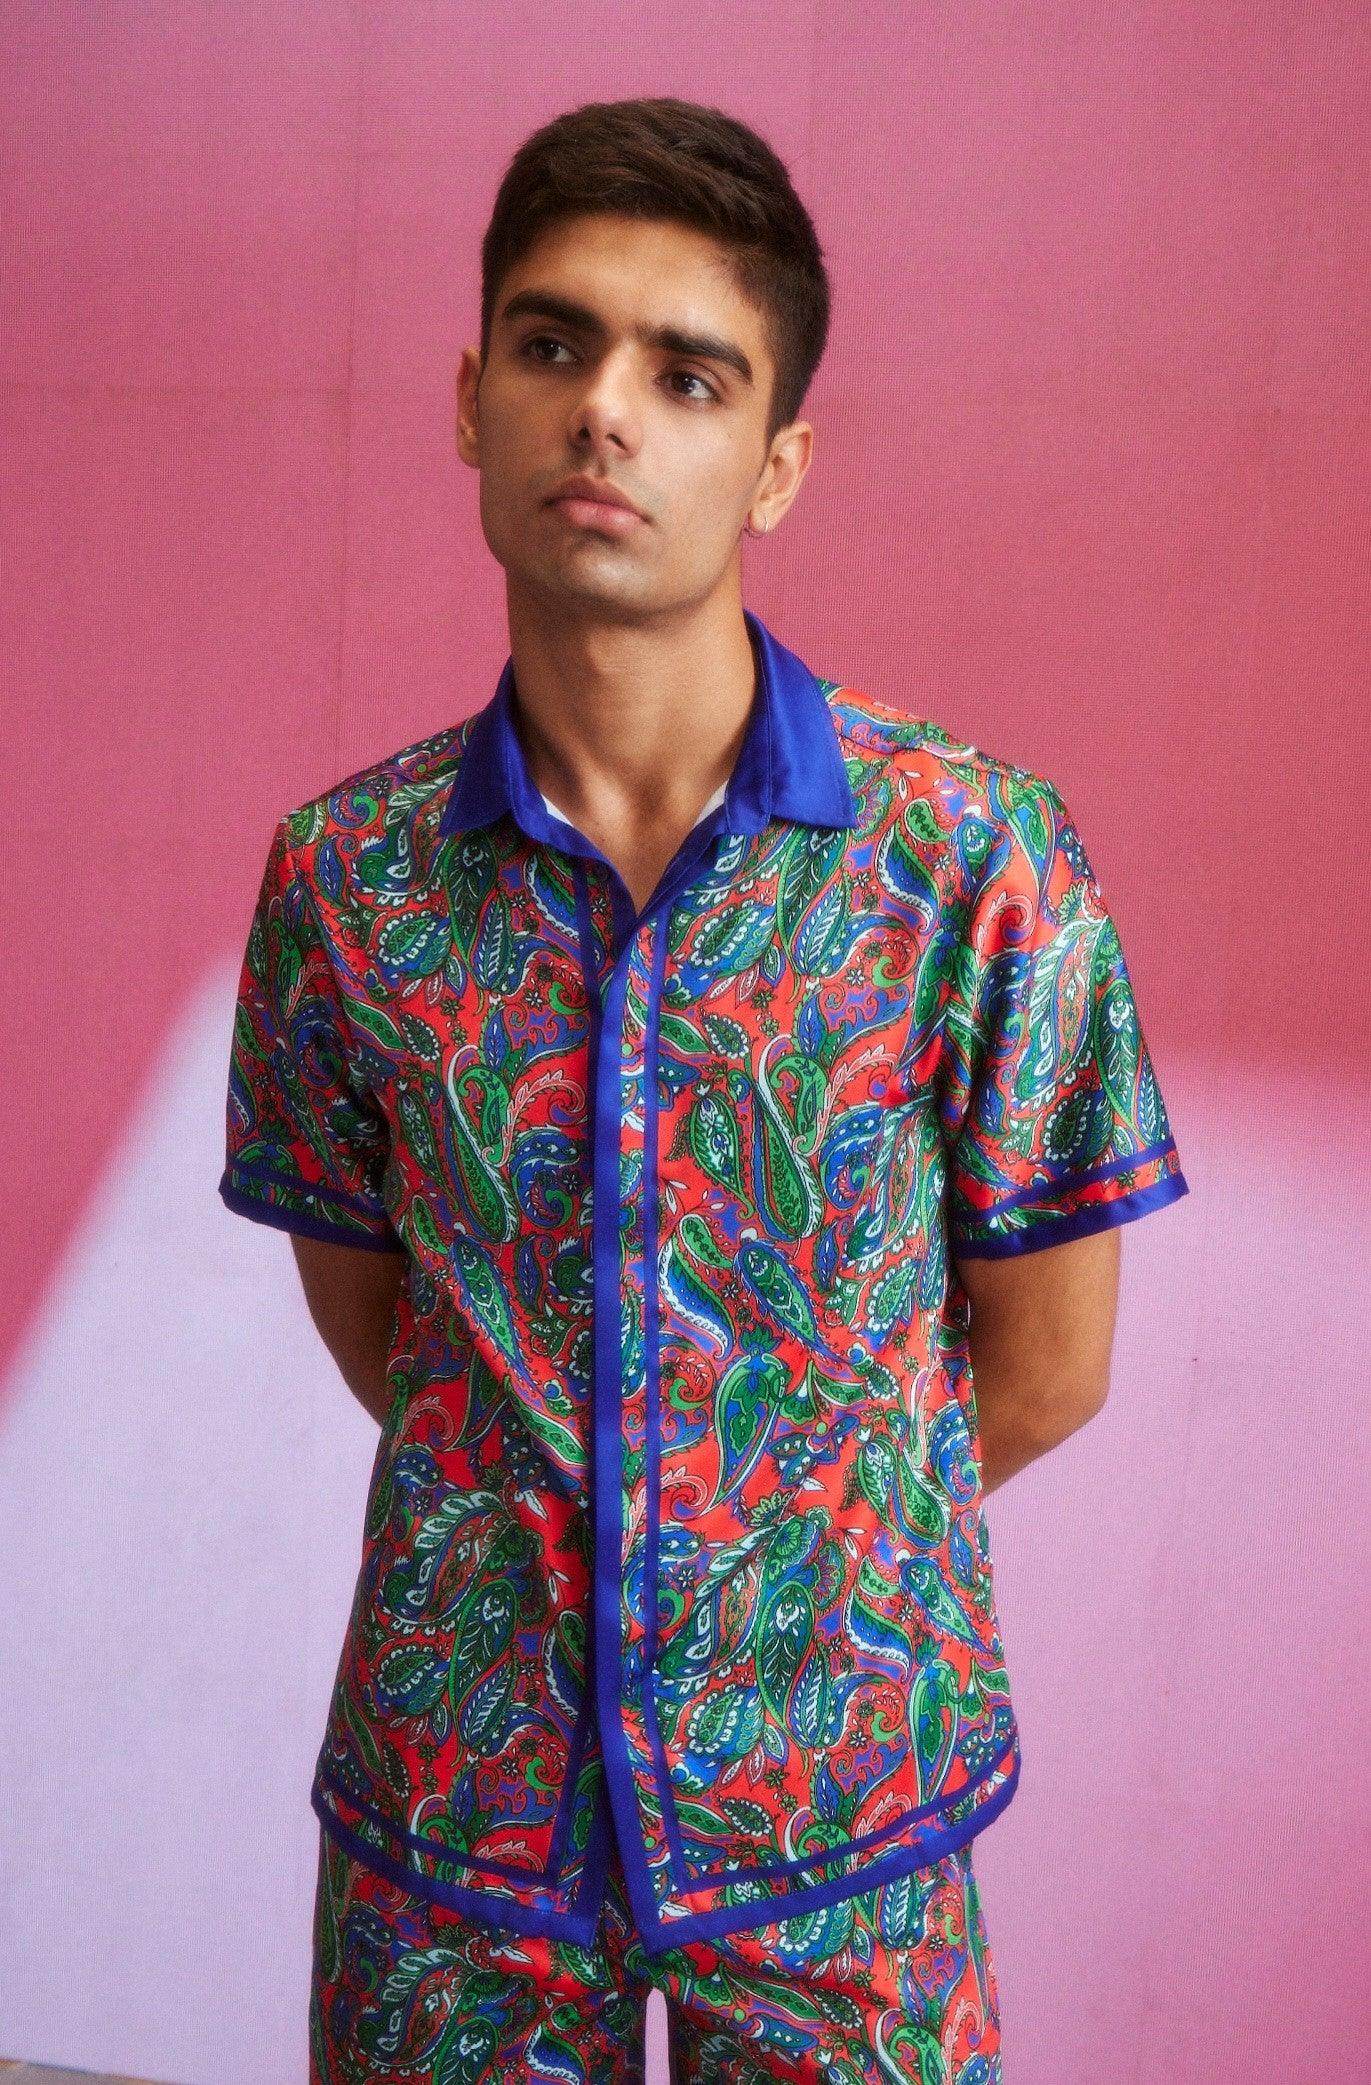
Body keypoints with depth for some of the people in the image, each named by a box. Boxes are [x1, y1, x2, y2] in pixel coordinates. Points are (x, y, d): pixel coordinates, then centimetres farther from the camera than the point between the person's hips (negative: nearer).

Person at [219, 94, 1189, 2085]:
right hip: (449, 1790, 2)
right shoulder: (342, 876, -7)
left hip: (840, 1800, -1)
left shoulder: (982, 857, -13)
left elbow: (1043, 1363, -4)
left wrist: (796, 1565, 6)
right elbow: (367, 1311, 5)